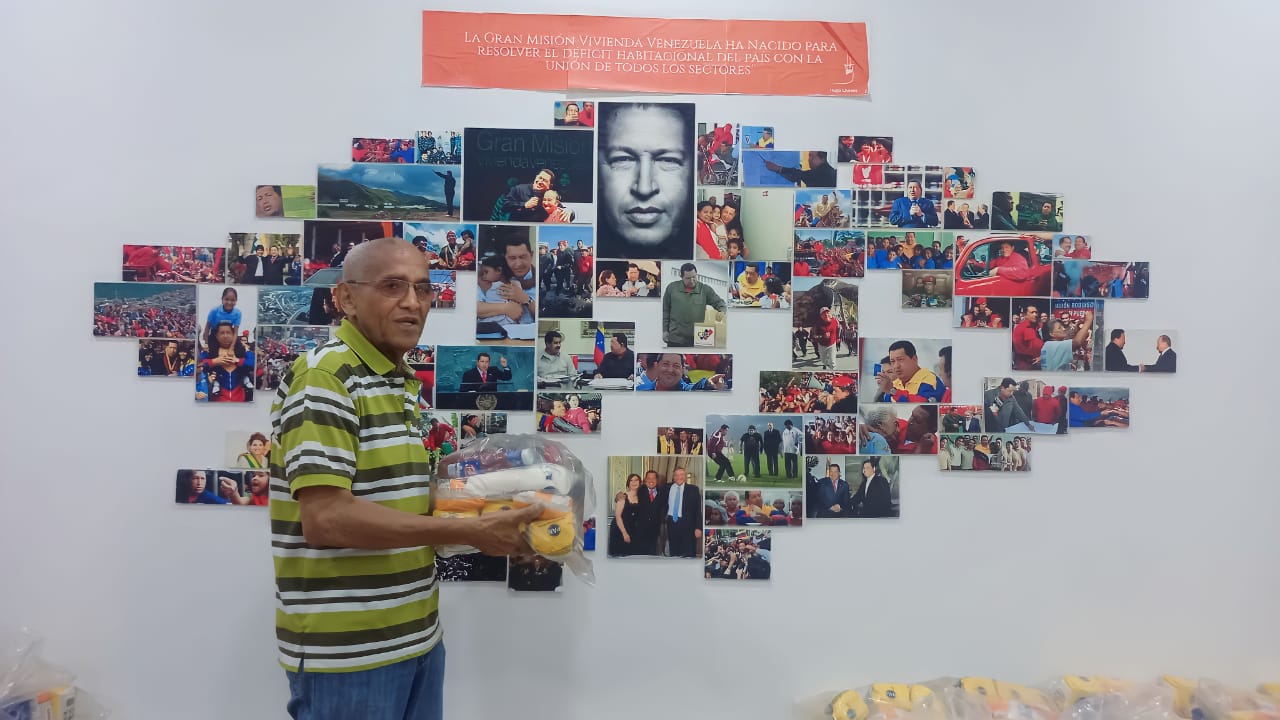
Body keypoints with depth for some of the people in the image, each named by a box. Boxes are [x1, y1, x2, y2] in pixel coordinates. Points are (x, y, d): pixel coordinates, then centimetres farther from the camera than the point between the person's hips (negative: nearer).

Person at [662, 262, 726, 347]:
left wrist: (722, 311, -22)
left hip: (697, 339, 1)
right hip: (675, 339, 0)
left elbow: (719, 302, 2)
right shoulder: (672, 288, 2)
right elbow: (665, 310, 7)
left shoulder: (705, 289, 1)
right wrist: (665, 330, 3)